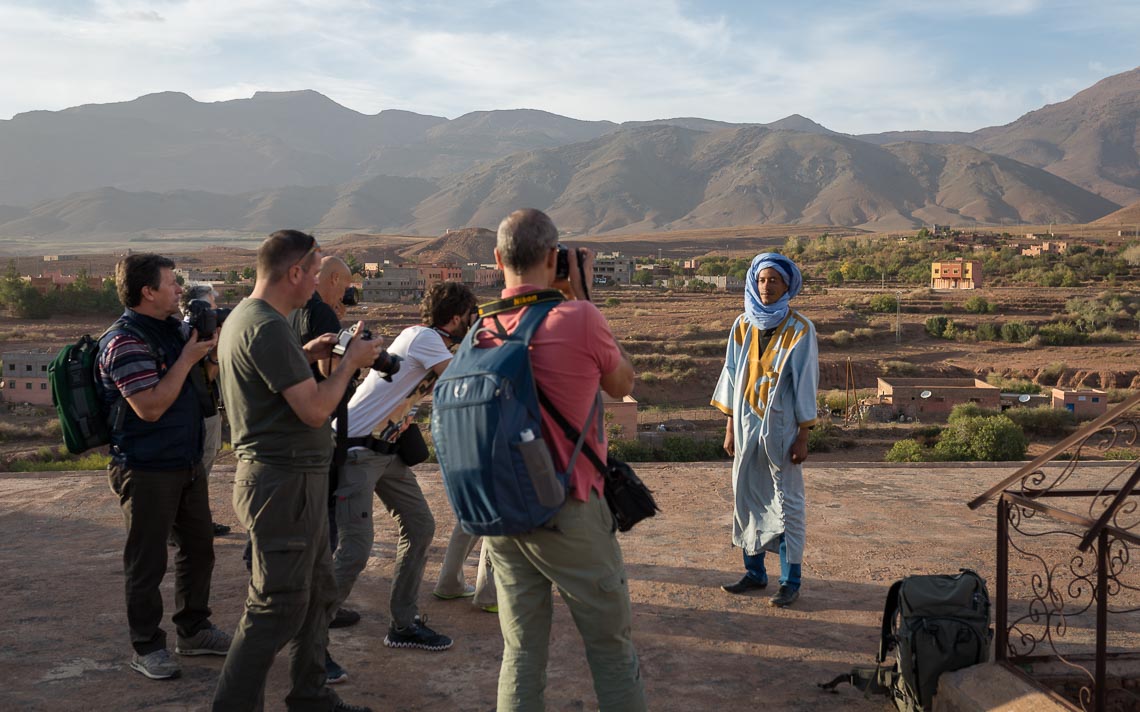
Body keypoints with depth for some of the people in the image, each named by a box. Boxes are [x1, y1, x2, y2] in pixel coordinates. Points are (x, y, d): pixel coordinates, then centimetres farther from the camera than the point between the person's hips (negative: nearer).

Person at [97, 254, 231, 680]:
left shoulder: (173, 329, 9)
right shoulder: (125, 341, -19)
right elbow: (150, 407, -25)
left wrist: (211, 348, 1)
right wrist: (187, 358, -20)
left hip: (187, 464, 9)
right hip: (146, 470, -9)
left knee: (198, 549, 16)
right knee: (147, 563, 3)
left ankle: (194, 631, 31)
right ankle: (146, 648, 16)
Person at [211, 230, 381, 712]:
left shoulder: (241, 317, 13)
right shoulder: (268, 327, -20)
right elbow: (315, 409, -21)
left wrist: (306, 355, 15)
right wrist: (350, 361, -8)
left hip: (294, 478, 11)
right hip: (285, 482, -11)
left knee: (317, 593, 18)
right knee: (278, 607, -3)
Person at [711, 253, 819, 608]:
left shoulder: (799, 330, -6)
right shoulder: (743, 325, 6)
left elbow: (805, 384, -6)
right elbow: (733, 376, 10)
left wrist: (802, 436, -9)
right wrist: (730, 427, 8)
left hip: (781, 428, -5)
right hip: (747, 425, 5)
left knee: (786, 503, 0)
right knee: (748, 499, 10)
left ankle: (791, 581, 8)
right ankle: (755, 573, 22)